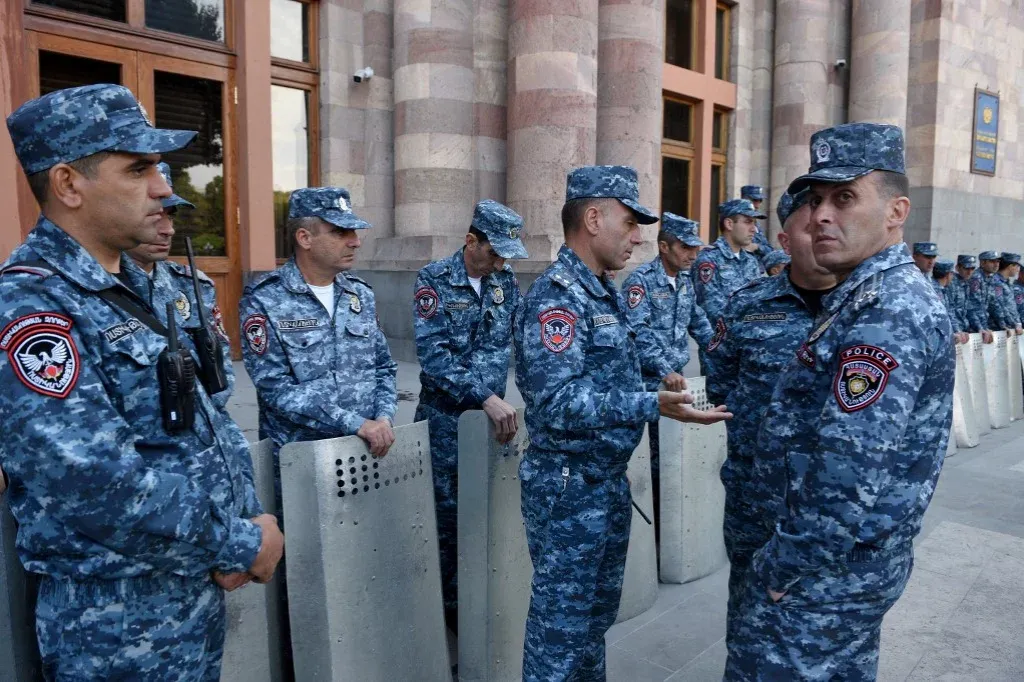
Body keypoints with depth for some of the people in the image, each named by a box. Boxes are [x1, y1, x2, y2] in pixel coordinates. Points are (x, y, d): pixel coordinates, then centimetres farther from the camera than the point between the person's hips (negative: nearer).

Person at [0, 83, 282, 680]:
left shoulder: (136, 287, 7)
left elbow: (206, 415, 8)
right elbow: (96, 483, -29)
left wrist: (241, 519, -6)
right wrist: (240, 542, -18)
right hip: (120, 626, -7)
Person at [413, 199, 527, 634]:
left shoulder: (505, 282, 5)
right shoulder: (434, 281, -10)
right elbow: (432, 354, -21)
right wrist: (486, 396, -30)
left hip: (491, 414, 4)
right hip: (444, 418, -4)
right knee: (446, 515, 6)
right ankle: (447, 606, 24)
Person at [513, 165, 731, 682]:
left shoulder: (605, 293, 9)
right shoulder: (556, 296, -20)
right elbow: (557, 401, -29)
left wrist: (662, 387, 11)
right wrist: (651, 406, -31)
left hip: (609, 479, 9)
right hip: (568, 485, -9)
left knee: (598, 608, 24)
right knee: (561, 617, 8)